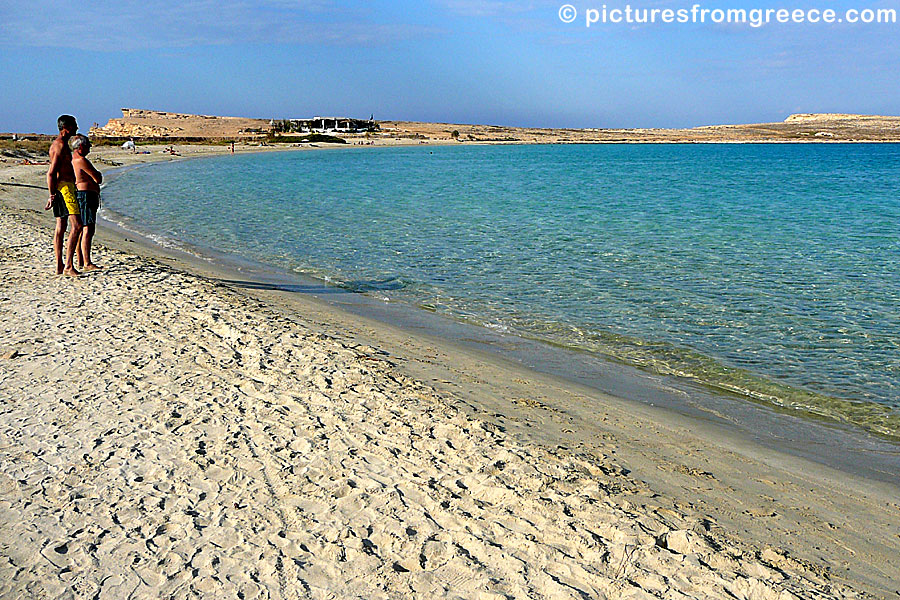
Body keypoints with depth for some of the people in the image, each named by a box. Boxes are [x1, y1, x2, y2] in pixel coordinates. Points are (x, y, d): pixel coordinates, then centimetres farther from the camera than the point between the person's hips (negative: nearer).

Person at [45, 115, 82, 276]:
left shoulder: (58, 144, 20)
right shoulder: (61, 145, -13)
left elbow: (52, 172, 25)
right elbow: (51, 173, -18)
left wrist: (53, 195, 27)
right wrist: (52, 196, -19)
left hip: (60, 188, 11)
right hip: (64, 186, -11)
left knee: (61, 227, 10)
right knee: (76, 225, -14)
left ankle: (59, 266, 13)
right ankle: (68, 266, -17)